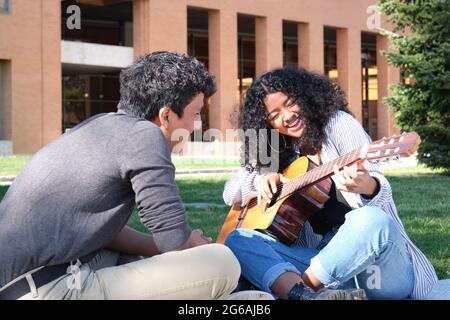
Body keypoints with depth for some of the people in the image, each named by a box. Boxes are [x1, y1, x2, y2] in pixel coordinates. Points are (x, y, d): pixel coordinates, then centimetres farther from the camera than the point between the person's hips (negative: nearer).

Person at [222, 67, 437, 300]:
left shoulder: (337, 122, 2)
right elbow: (231, 192, 22)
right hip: (324, 260, 5)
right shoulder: (282, 154, 16)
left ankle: (302, 287, -28)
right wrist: (260, 178, 1)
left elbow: (379, 191, -11)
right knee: (237, 239, -17)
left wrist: (368, 187, -36)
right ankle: (304, 295, -44)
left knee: (373, 221, -38)